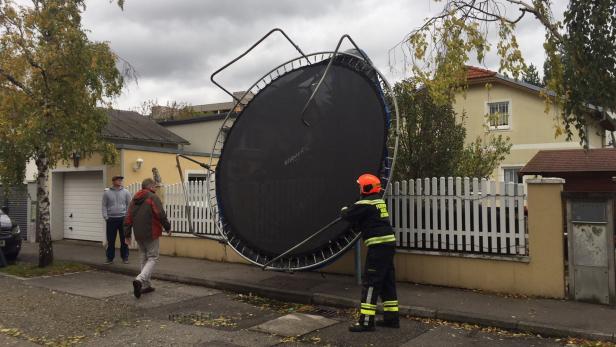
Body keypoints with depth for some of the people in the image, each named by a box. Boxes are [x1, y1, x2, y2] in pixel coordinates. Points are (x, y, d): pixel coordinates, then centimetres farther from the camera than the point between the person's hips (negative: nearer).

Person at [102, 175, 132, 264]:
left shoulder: (126, 192, 4)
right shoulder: (107, 192, 3)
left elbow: (129, 205, 5)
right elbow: (104, 206, 4)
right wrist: (105, 217, -4)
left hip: (123, 218, 0)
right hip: (111, 219, 0)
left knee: (124, 239, 5)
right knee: (111, 240, 4)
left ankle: (125, 257, 14)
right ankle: (110, 258, 13)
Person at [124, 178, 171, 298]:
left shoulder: (134, 199, 14)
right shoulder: (153, 197, -8)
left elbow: (128, 218, 14)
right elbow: (161, 214, -16)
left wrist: (127, 234, 18)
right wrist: (168, 227, -3)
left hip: (138, 235, 7)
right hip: (151, 234, -7)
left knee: (144, 258, 17)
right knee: (152, 258, -1)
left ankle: (146, 285, 18)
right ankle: (140, 280, -23)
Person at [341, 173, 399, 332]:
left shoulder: (366, 204, -12)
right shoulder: (379, 201, 16)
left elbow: (347, 215, -7)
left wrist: (344, 210, 13)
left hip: (378, 245, -9)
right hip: (388, 243, 9)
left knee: (370, 283, -5)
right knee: (387, 282, 15)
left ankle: (366, 321, -2)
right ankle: (392, 317, 22)